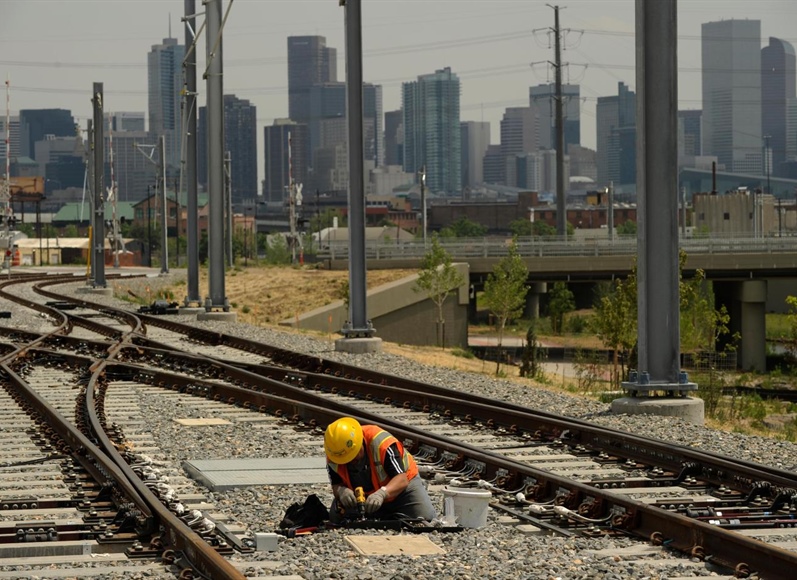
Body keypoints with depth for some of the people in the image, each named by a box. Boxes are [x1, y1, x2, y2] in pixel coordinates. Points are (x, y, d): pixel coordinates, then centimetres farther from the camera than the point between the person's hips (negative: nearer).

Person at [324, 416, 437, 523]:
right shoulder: (333, 455, -23)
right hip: (364, 495, 3)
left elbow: (401, 480, -38)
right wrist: (340, 491, -41)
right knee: (336, 518, -14)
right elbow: (336, 486, -15)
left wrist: (381, 494, -57)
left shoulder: (380, 442, -36)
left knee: (426, 516, -23)